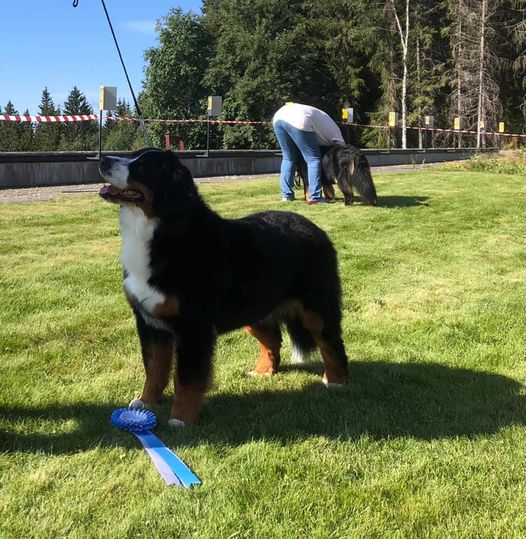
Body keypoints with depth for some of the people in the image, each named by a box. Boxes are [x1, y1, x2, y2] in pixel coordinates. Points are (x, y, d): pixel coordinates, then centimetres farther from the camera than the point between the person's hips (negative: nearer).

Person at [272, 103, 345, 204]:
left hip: (278, 117, 7)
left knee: (288, 158, 21)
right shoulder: (333, 129, 20)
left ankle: (286, 195, 20)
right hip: (298, 121, -7)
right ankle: (315, 197, 0)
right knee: (313, 159, 5)